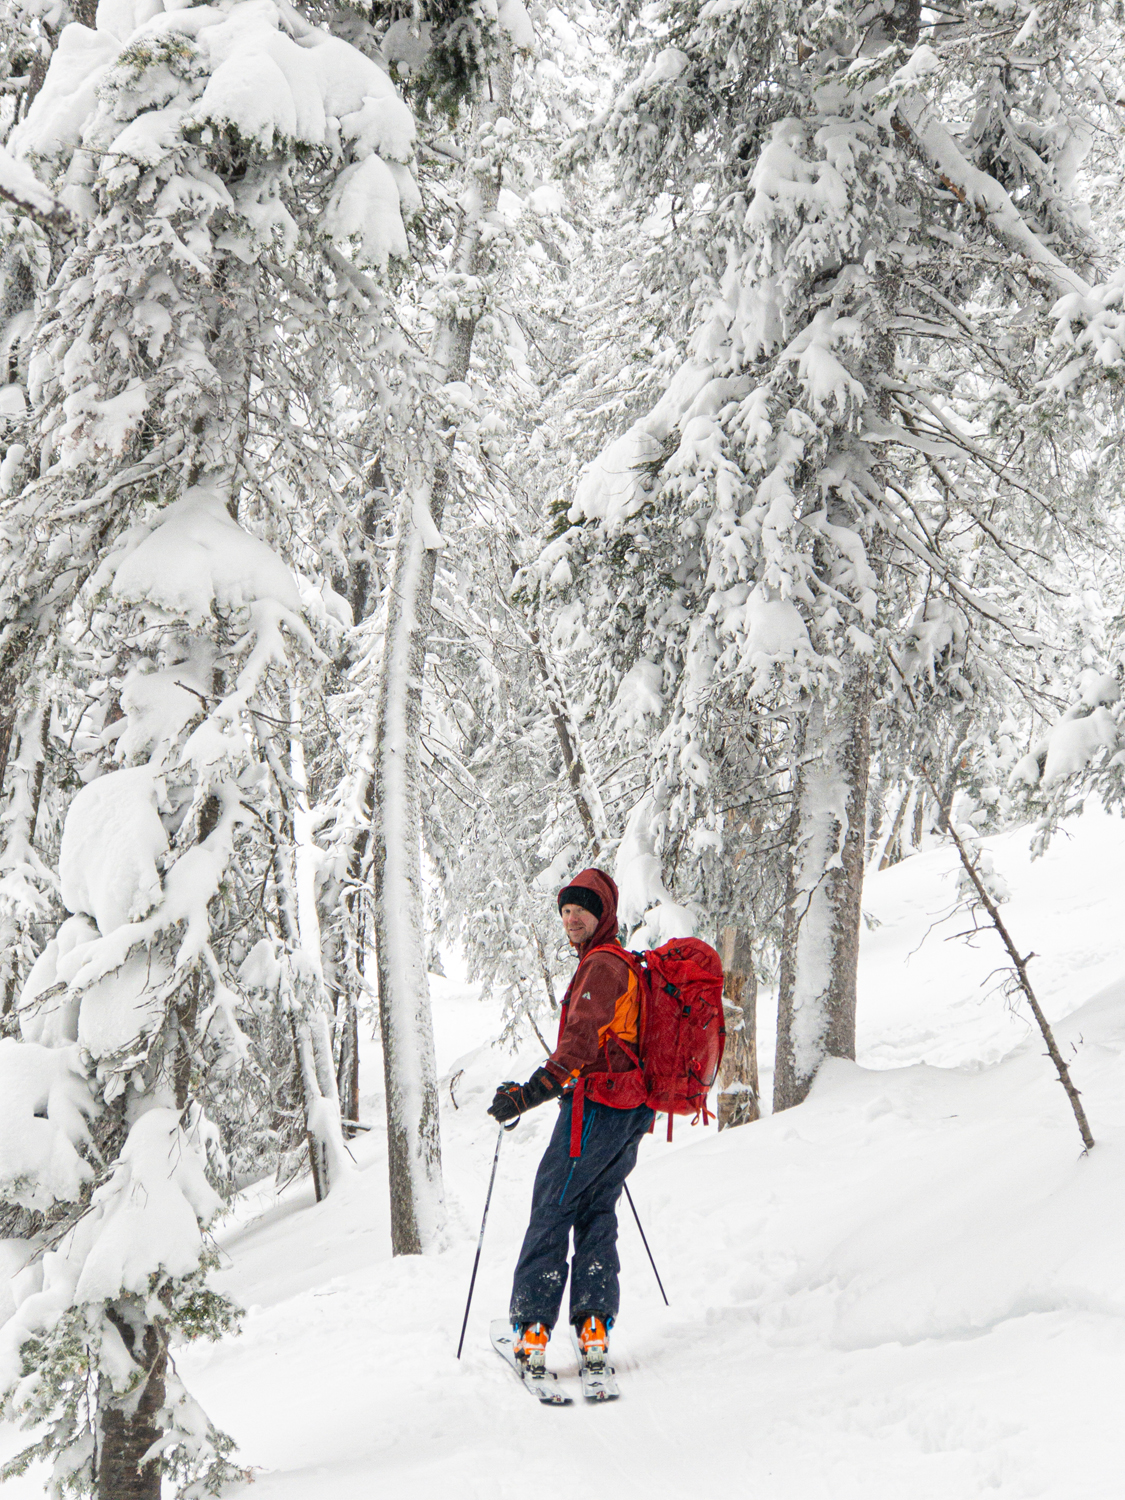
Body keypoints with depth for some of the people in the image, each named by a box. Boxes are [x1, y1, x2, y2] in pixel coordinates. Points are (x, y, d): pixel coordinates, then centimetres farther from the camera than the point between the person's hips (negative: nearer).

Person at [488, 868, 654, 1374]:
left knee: (550, 1212, -5)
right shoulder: (626, 966, 19)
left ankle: (532, 1329, -5)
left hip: (594, 1106, -10)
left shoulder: (601, 966, -13)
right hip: (631, 1113, 10)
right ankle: (594, 1324, 6)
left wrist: (528, 1094, -28)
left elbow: (580, 1044, -24)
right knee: (597, 1214, 12)